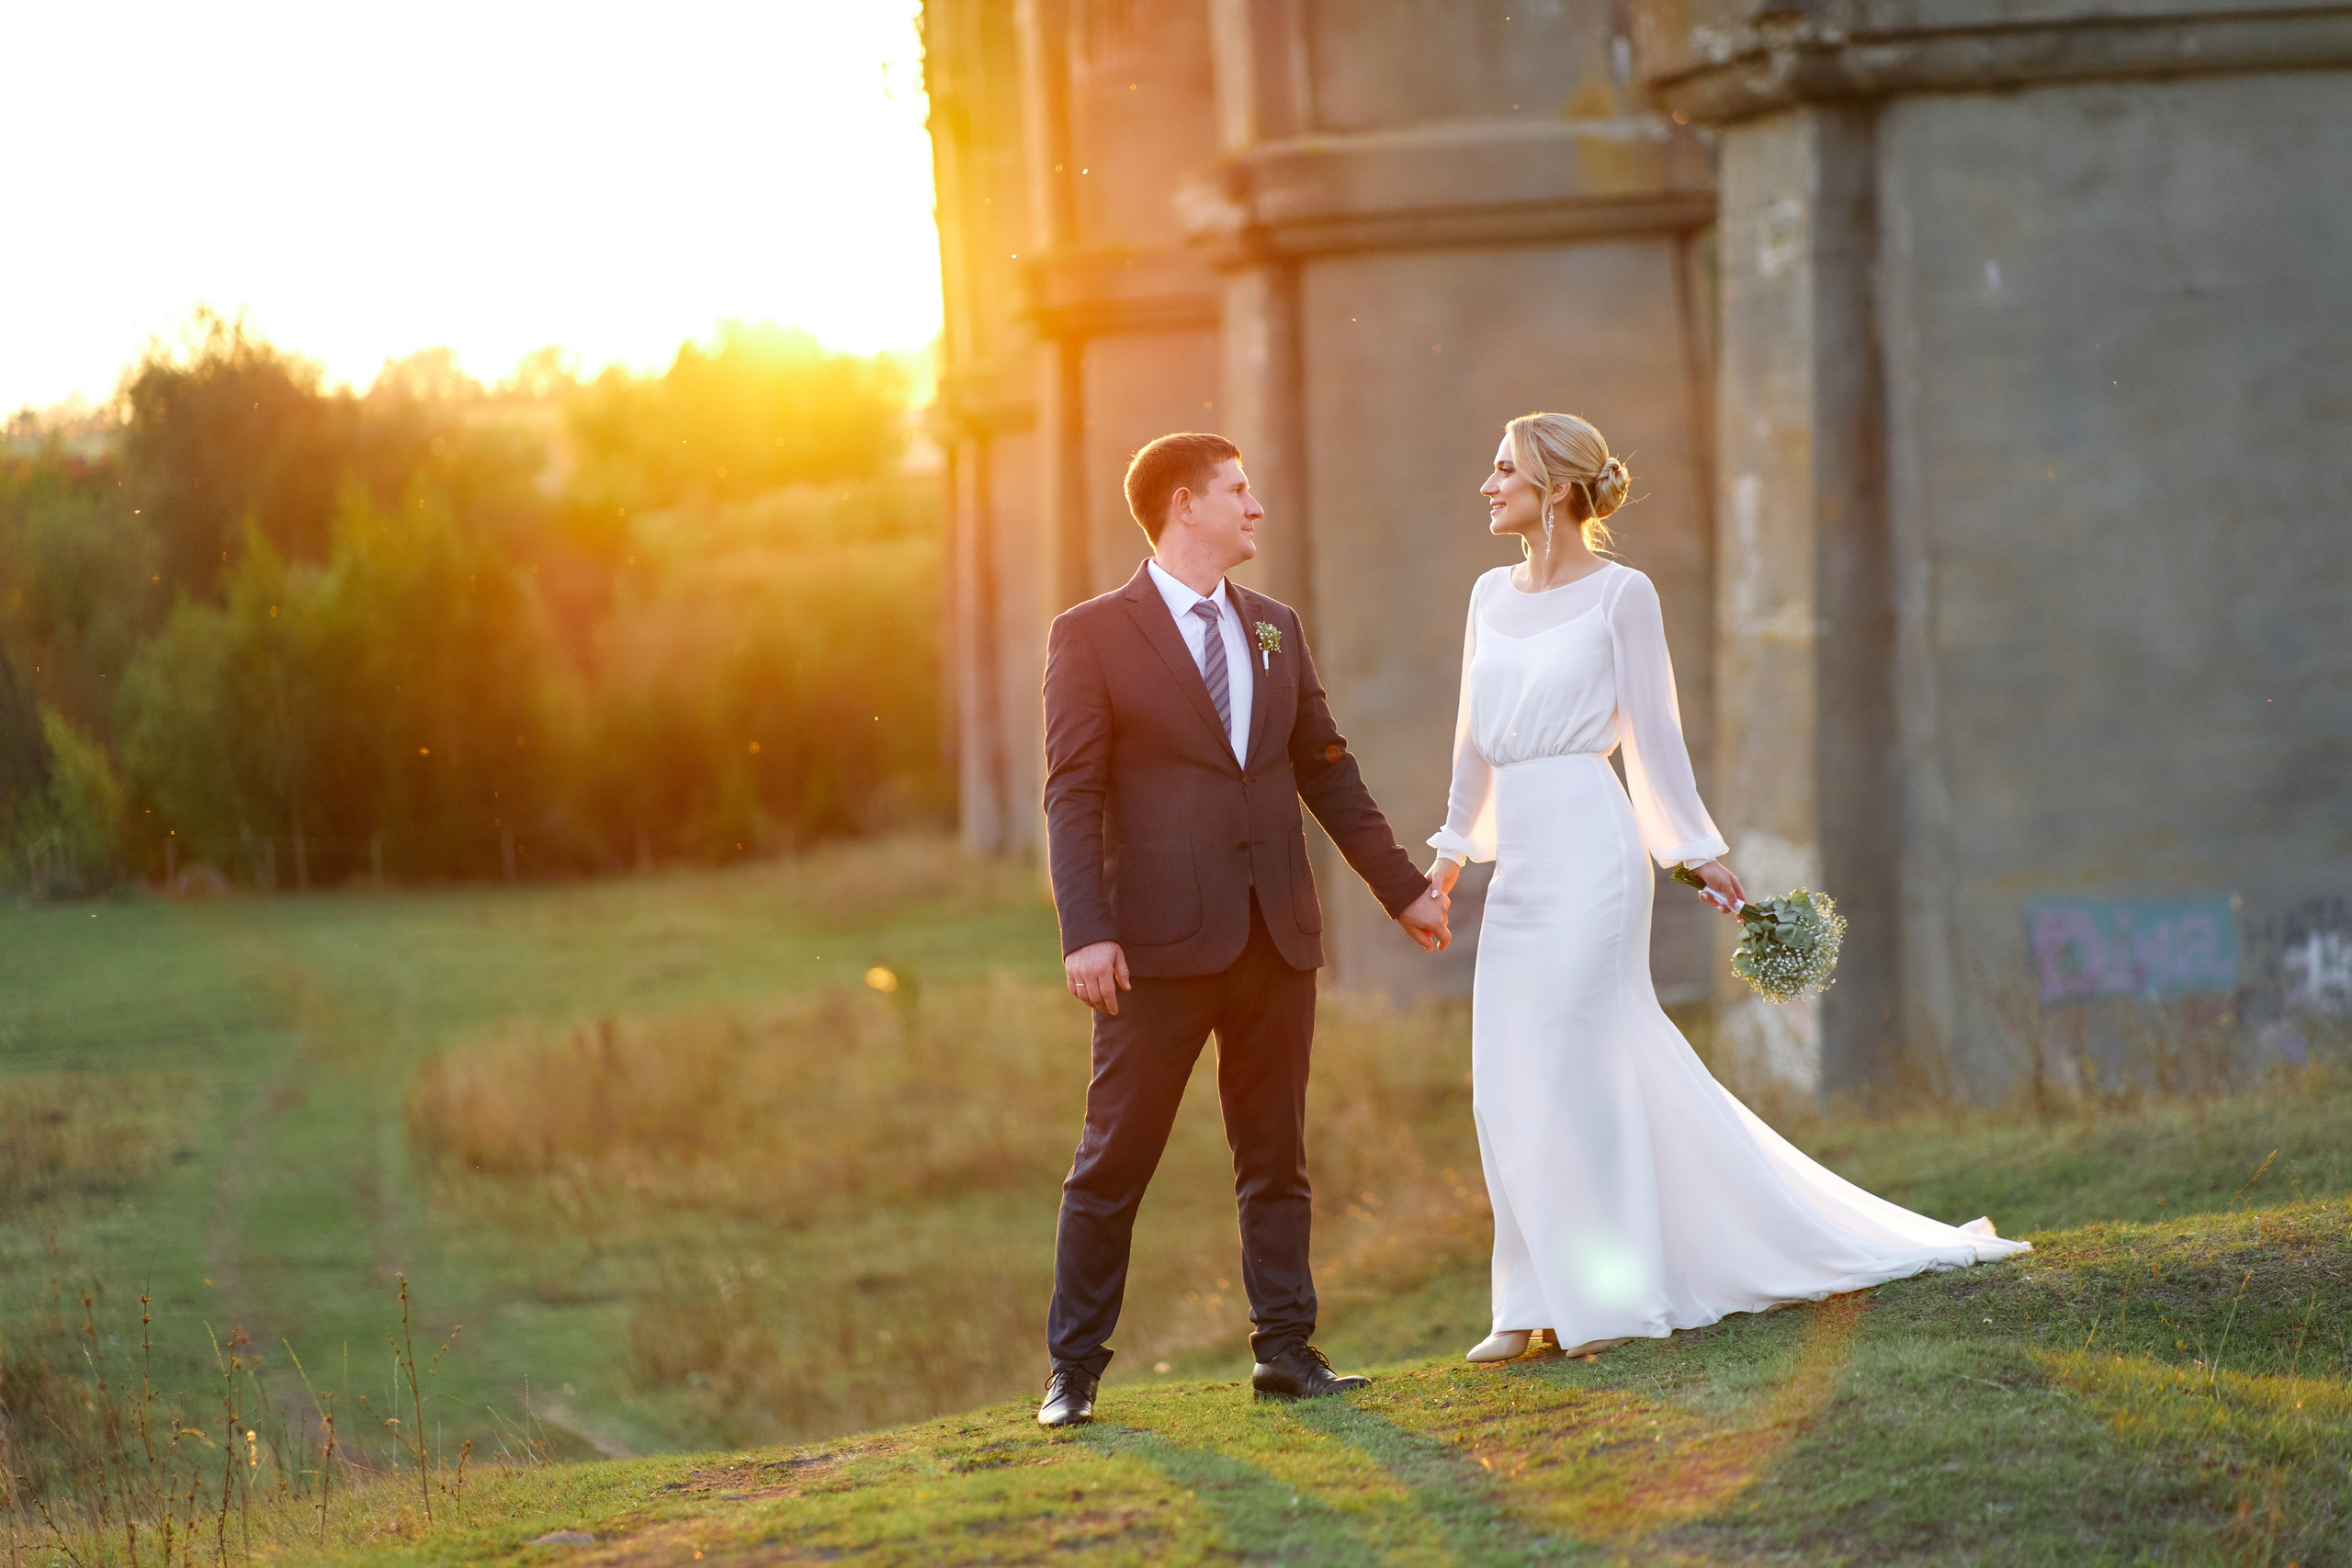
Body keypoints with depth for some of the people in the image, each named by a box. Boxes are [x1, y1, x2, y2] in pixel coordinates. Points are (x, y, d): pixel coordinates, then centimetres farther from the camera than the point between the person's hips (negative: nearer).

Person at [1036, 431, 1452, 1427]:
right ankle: (1074, 1370, 7)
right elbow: (1073, 796, -7)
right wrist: (1086, 932, -17)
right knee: (1114, 1160, 0)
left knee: (1276, 1157, 9)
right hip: (1159, 941, -5)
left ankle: (1285, 1351, 15)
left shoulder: (1275, 629, 15)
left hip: (1276, 936, 5)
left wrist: (1401, 888, 18)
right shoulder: (1091, 636, -2)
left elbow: (1326, 771, 19)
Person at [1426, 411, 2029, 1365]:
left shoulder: (1621, 595, -5)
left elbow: (1653, 737, -3)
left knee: (1565, 1068, -7)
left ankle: (1608, 1296, 2)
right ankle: (1537, 1304, 10)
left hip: (1587, 844, -7)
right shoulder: (1492, 594, 13)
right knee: (1505, 1084, 4)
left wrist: (1698, 854, -3)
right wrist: (1453, 847, 24)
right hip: (1519, 854, 7)